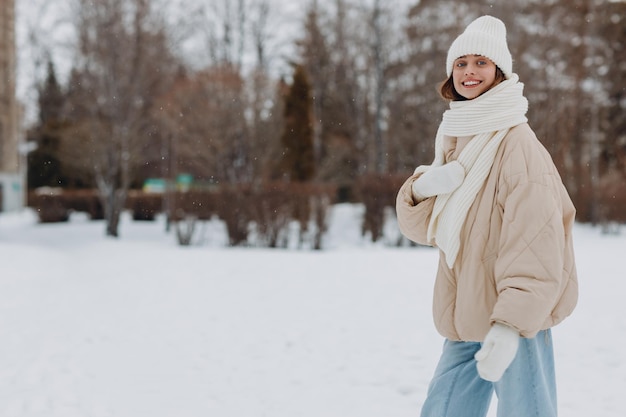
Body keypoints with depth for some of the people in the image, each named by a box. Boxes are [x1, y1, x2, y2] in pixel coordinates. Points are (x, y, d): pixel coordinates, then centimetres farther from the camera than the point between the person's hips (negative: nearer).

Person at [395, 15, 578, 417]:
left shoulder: (516, 142, -13)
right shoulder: (455, 139, 12)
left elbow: (536, 240, -19)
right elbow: (422, 228, 12)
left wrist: (511, 323, -25)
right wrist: (421, 188, -10)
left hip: (515, 322, -8)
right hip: (466, 319, 8)